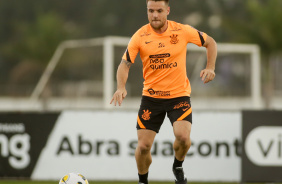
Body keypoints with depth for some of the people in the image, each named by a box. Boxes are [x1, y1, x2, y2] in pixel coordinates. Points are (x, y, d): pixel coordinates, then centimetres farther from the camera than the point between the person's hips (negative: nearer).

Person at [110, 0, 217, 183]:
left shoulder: (183, 31, -9)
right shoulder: (140, 36, -9)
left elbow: (210, 42, 6)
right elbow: (125, 64, -7)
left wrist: (210, 68, -8)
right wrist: (121, 87, -26)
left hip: (179, 94, -1)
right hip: (151, 97, 1)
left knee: (182, 136, -24)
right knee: (143, 146, -4)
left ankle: (178, 166, 10)